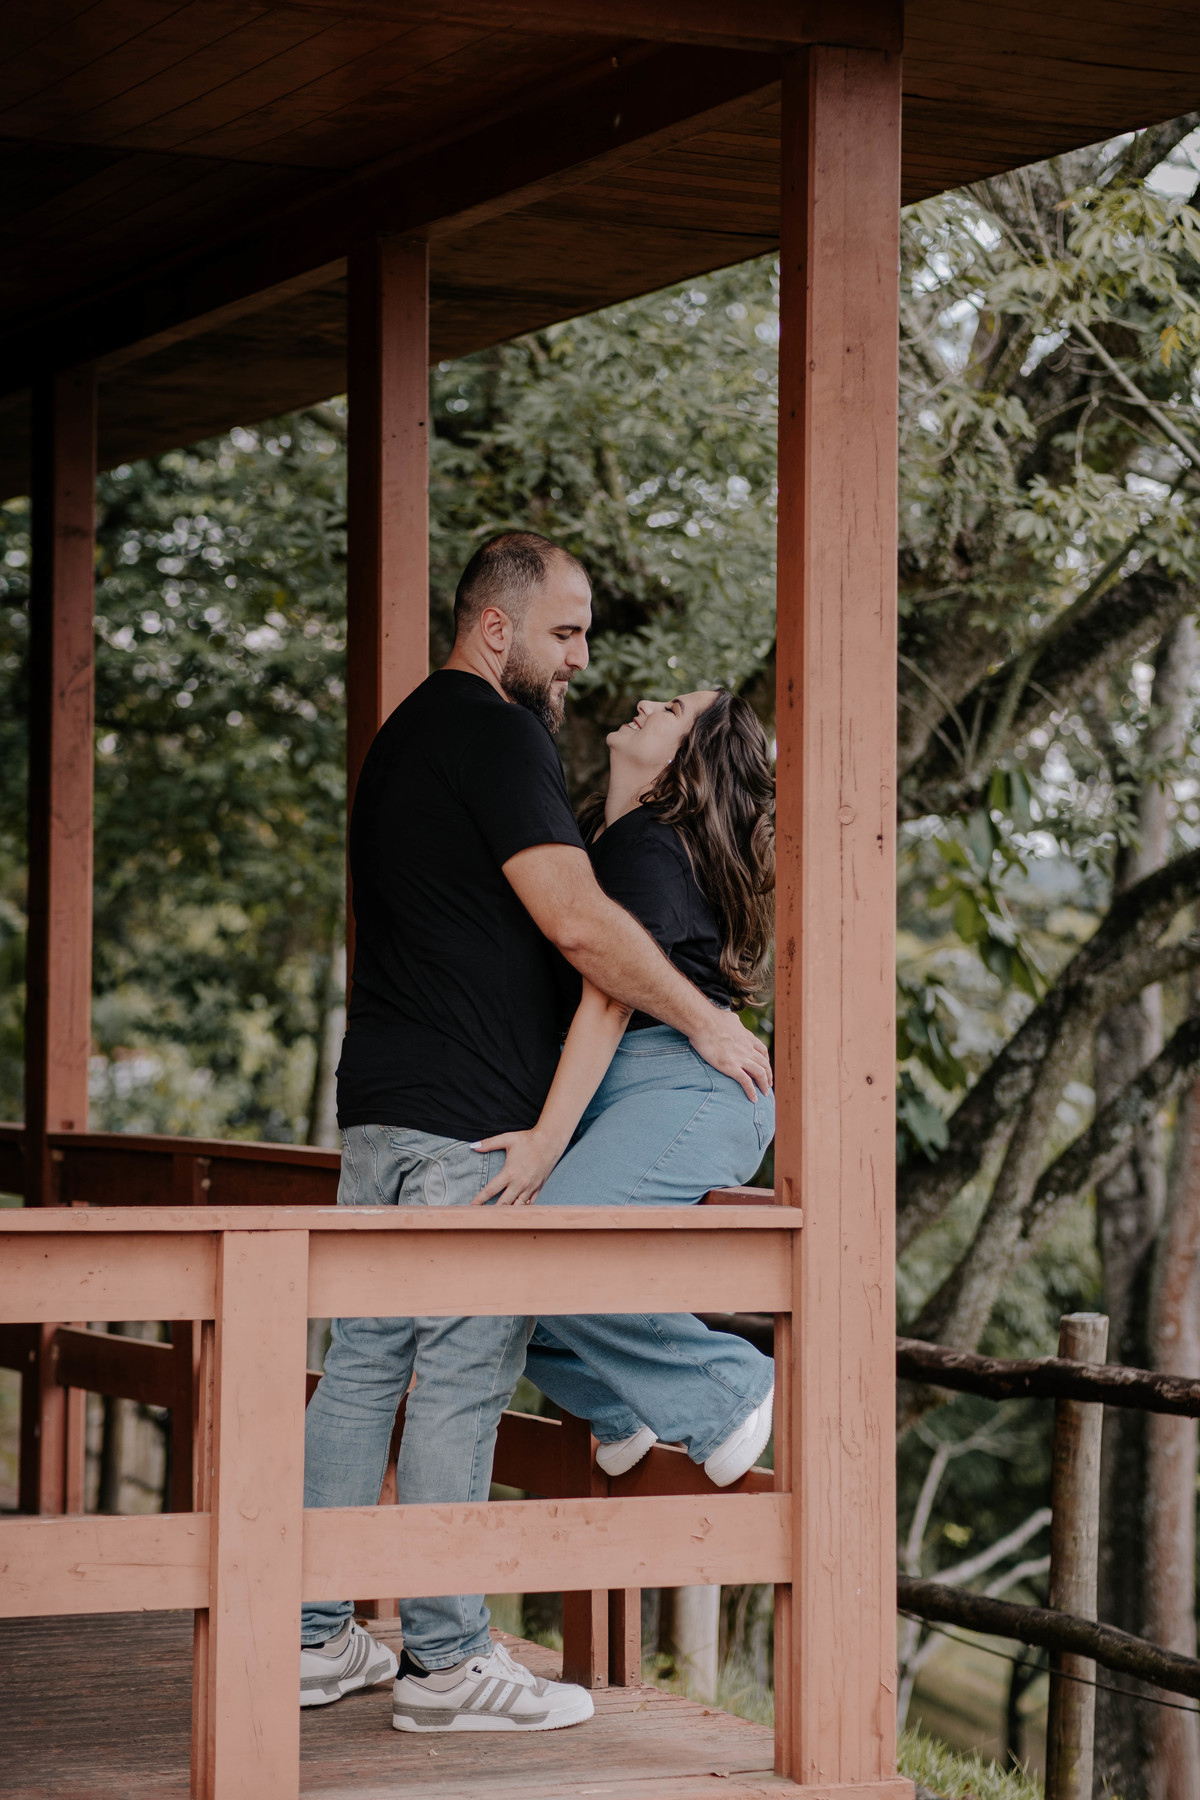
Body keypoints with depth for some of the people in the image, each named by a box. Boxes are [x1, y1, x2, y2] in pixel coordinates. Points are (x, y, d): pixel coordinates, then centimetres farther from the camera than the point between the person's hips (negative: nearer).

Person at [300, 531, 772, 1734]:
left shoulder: (406, 734, 20)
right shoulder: (496, 735, -11)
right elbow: (577, 921, -19)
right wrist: (707, 1023, -9)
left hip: (379, 1098, 10)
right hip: (469, 1112, -10)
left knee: (363, 1362, 10)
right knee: (462, 1376, -6)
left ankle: (312, 1637, 13)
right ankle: (444, 1659, -2)